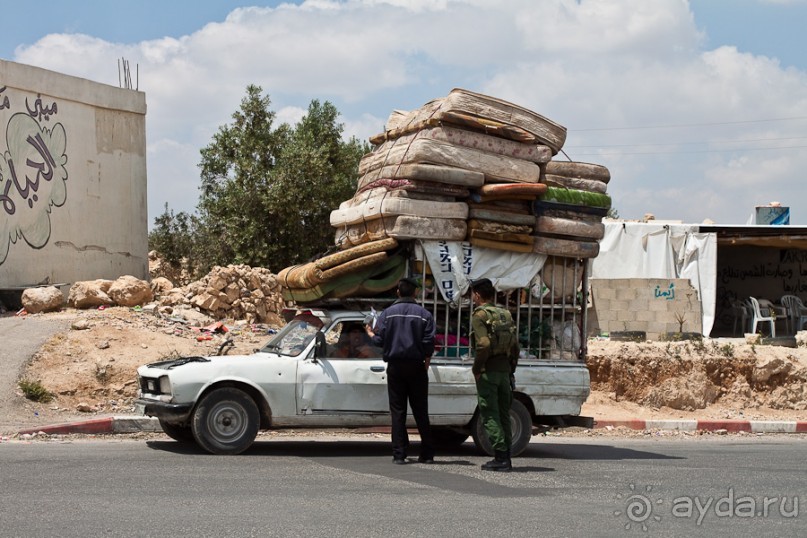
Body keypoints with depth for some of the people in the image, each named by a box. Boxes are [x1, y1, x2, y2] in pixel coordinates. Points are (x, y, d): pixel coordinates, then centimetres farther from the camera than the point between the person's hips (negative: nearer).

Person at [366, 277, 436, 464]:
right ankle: (427, 454, 7)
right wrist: (426, 366, 7)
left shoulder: (387, 313, 0)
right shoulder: (424, 314, -1)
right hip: (416, 366, 0)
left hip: (395, 366, 0)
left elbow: (379, 340, -3)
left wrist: (370, 332, 18)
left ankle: (399, 454, -2)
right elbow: (429, 344, -5)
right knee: (420, 411, 7)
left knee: (397, 411, 3)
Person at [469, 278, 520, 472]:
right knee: (503, 415, 12)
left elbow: (484, 345, -21)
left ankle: (500, 458, -9)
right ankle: (506, 458, 14)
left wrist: (476, 369, -11)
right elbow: (515, 346, 13)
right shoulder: (505, 314, 13)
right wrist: (511, 369, 18)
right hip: (504, 369, 7)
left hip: (488, 371, -7)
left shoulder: (480, 315, -9)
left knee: (490, 416, -4)